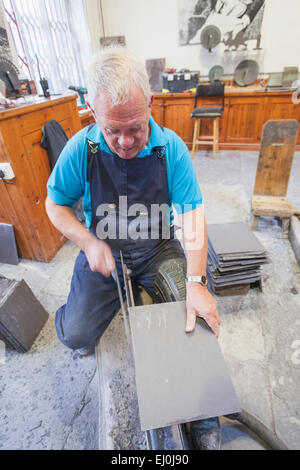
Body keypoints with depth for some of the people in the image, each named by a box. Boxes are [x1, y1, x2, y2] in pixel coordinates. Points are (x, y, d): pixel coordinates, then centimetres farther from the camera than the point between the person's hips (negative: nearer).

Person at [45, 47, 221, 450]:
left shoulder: (171, 147, -13)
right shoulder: (80, 149, -12)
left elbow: (192, 214, -16)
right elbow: (55, 205, 0)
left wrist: (195, 282, -26)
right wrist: (89, 243, -17)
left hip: (159, 251, 1)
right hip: (103, 253, 1)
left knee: (199, 320, -10)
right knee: (76, 336, -3)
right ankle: (68, 319, 38)